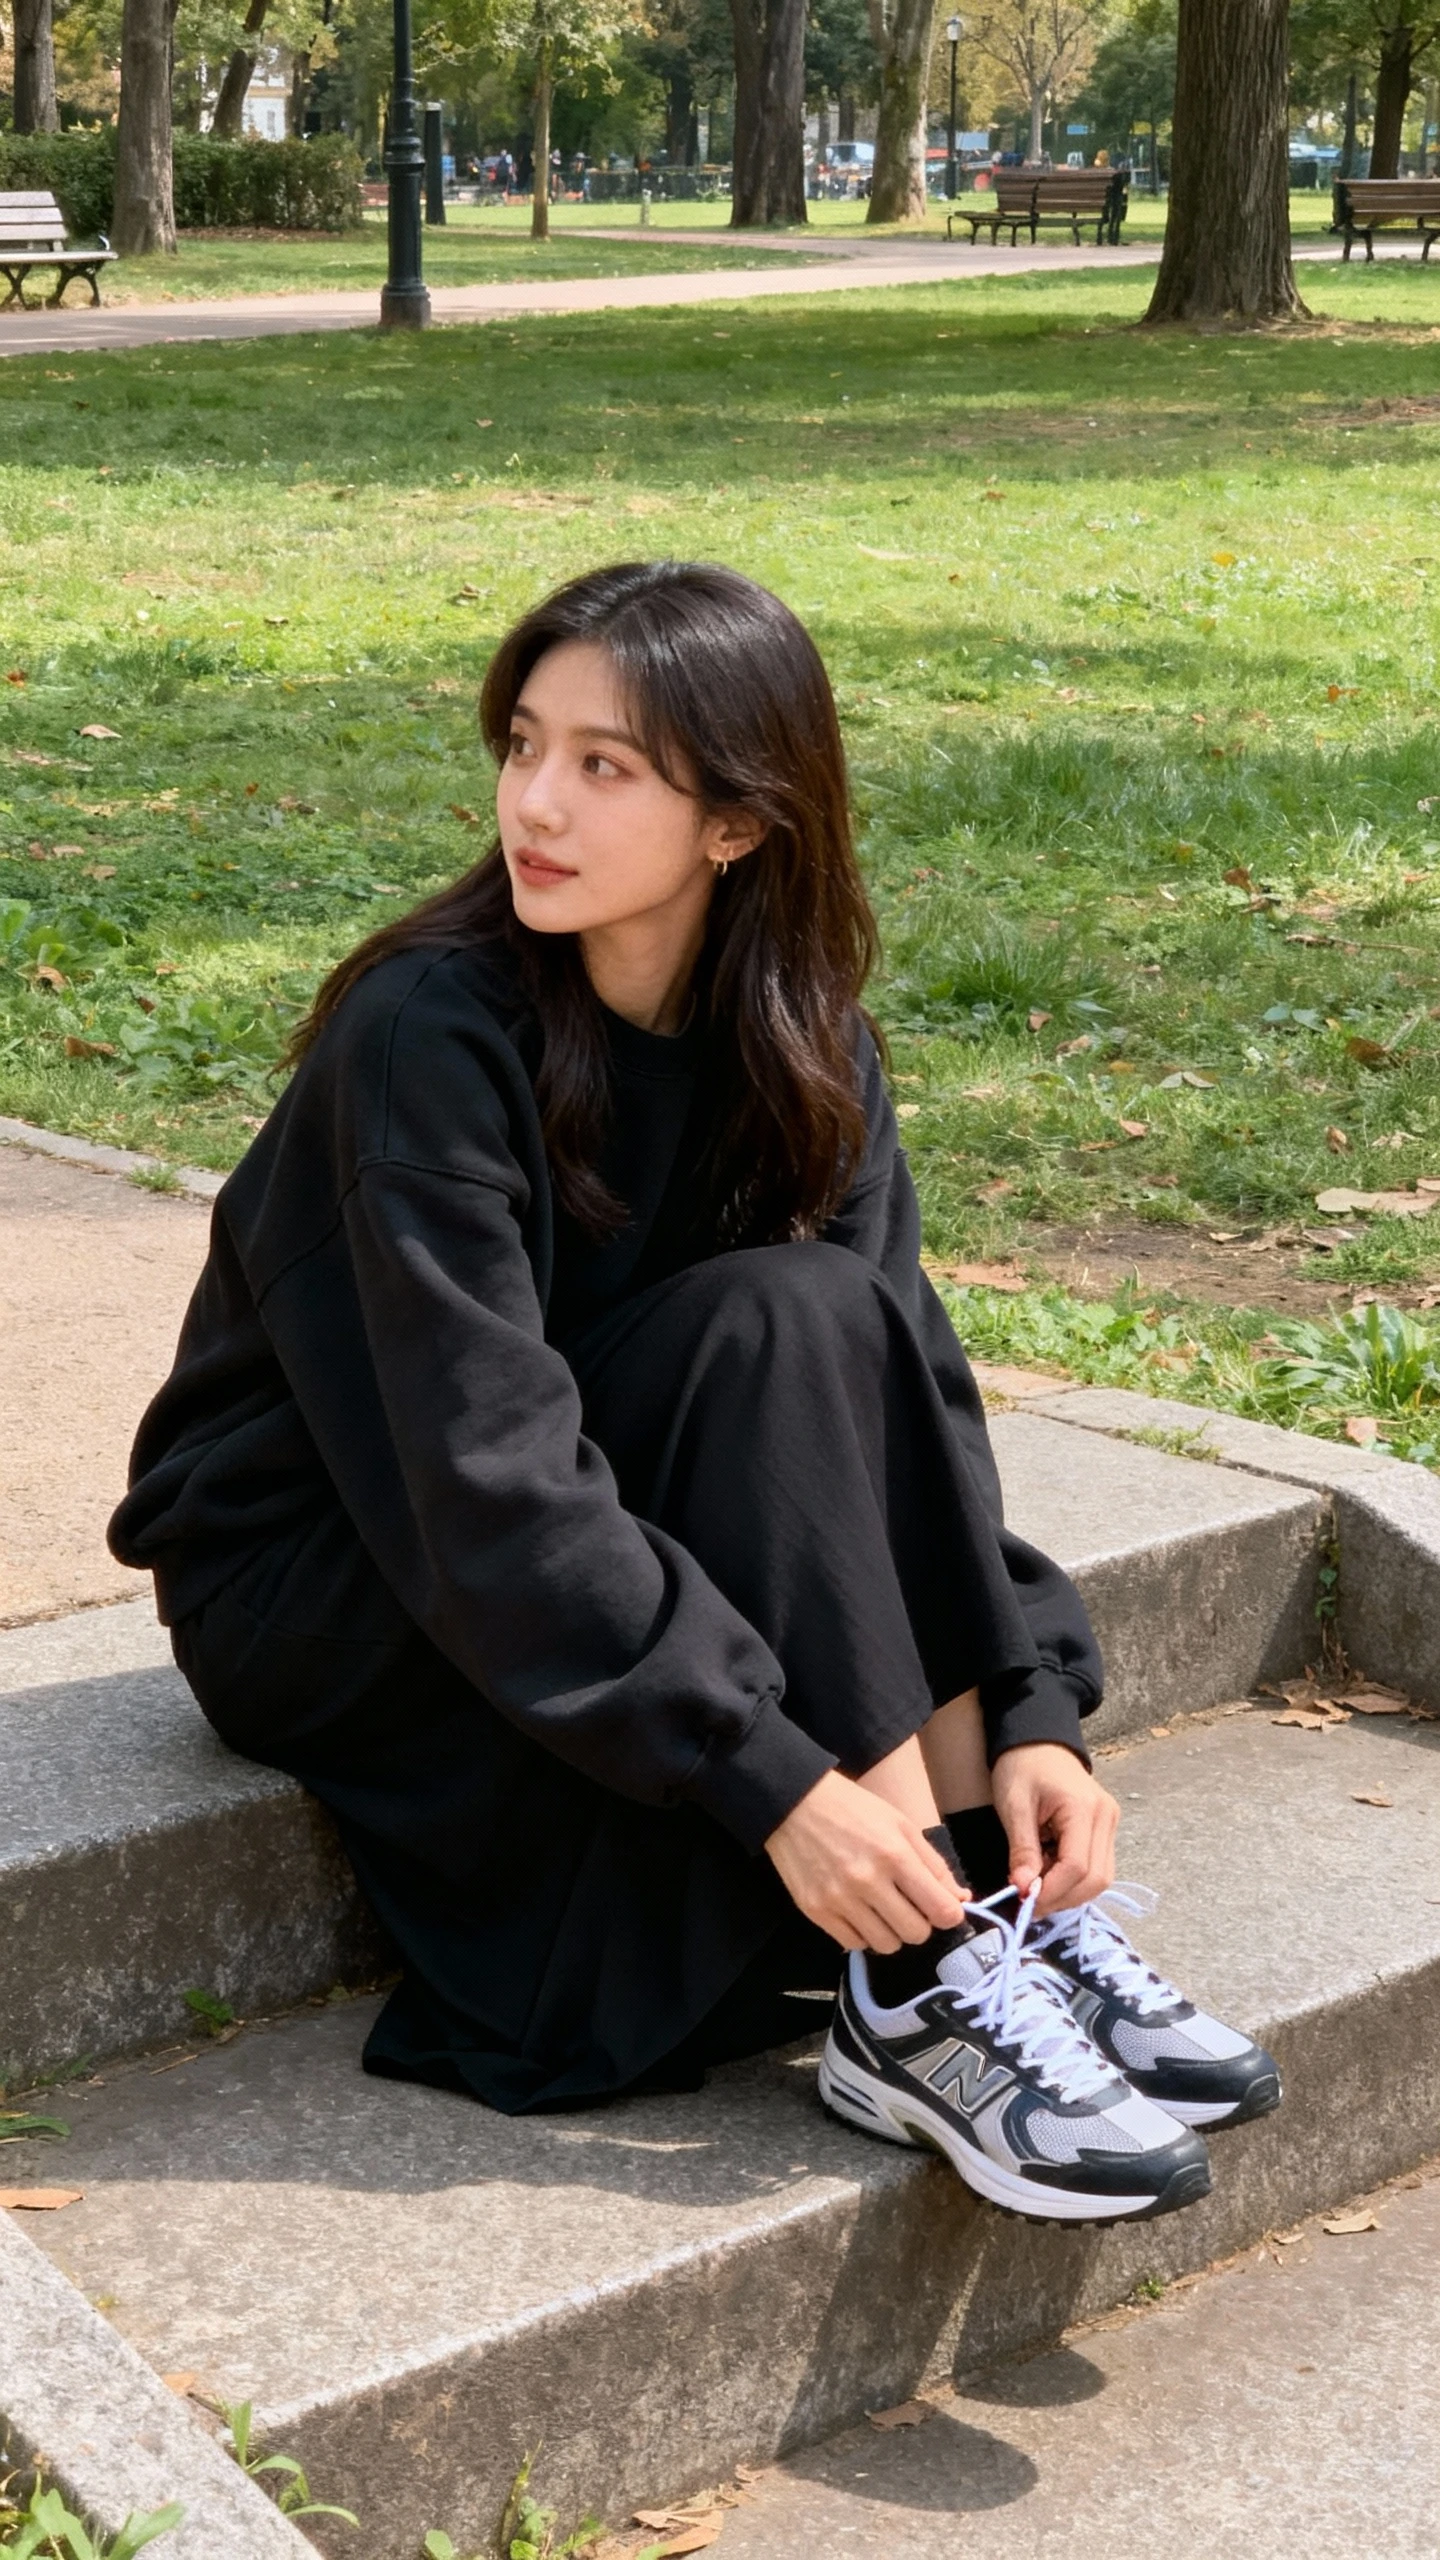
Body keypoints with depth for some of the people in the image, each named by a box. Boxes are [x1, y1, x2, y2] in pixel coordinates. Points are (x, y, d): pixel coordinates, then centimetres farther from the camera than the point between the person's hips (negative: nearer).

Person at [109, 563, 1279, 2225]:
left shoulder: (794, 1039, -5)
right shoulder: (428, 1037, -24)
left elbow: (909, 1387, -10)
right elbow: (487, 1480, -30)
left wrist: (1027, 1706, -23)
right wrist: (773, 1776, -35)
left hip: (588, 1538, 6)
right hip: (318, 1593, -5)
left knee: (844, 1314, -22)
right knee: (772, 1325, -28)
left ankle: (1007, 1907, -20)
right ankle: (916, 2003, -28)